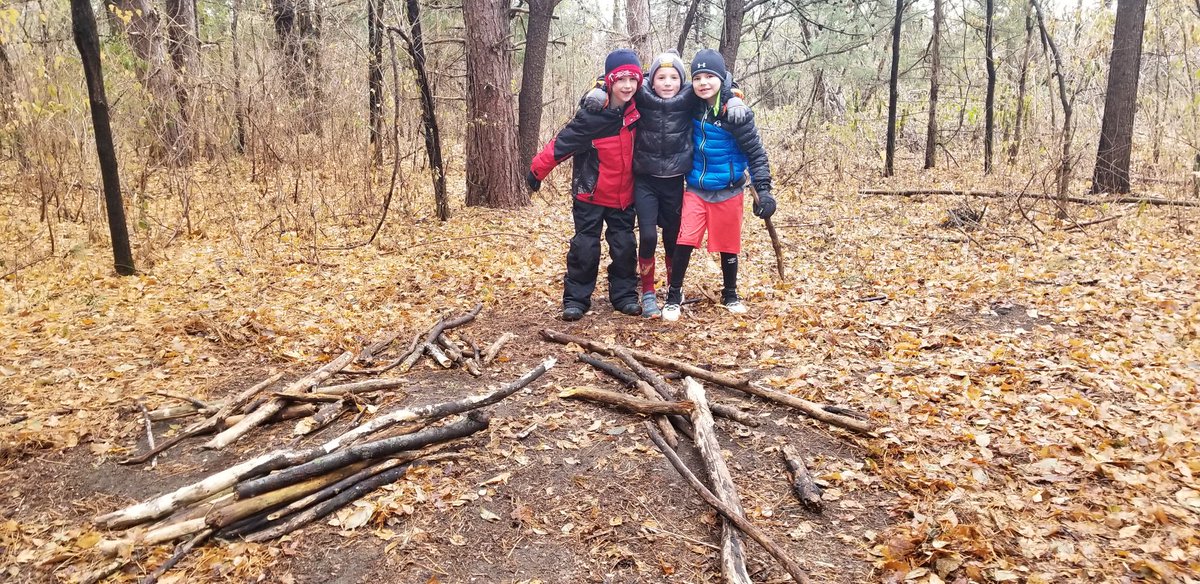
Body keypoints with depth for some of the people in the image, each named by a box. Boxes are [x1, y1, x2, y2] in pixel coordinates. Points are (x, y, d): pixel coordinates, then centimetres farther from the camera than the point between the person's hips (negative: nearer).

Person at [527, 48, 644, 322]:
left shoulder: (635, 109, -6)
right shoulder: (592, 115, -21)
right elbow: (563, 143, -17)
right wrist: (537, 170, -13)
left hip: (623, 196, 4)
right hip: (591, 195, -4)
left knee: (625, 247, 6)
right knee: (585, 247, 1)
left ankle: (624, 294, 20)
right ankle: (576, 299, 11)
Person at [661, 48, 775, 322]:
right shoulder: (693, 106, -4)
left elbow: (756, 153, -10)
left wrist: (763, 190, -14)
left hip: (728, 192, -2)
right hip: (696, 189, 2)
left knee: (728, 245, 10)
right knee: (685, 241, -10)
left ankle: (730, 295, 30)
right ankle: (673, 296, 3)